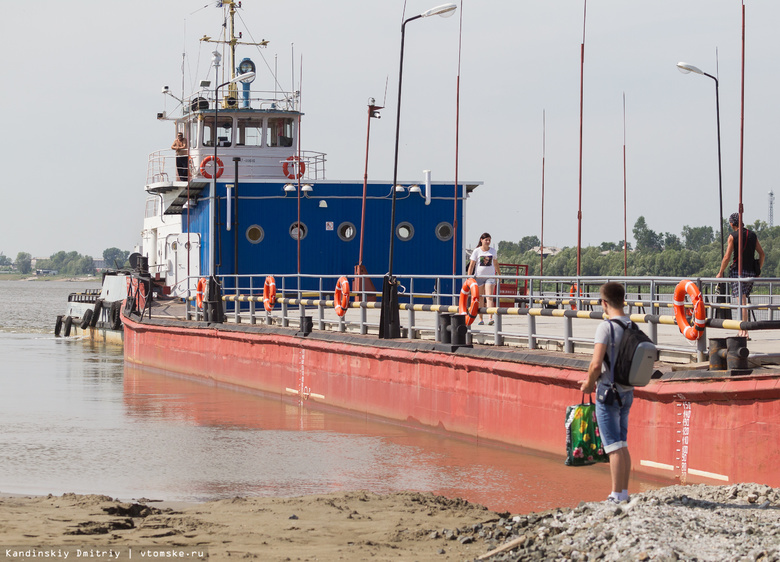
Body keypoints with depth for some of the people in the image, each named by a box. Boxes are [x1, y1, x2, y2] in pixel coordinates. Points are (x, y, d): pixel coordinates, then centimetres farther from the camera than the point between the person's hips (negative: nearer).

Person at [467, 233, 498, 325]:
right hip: (479, 276, -1)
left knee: (489, 297, -13)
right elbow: (471, 265, -3)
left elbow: (495, 263, 21)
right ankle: (481, 319, 14)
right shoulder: (477, 251, -2)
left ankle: (490, 318, -22)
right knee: (480, 298, 5)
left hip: (490, 276, 1)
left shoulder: (493, 250, 7)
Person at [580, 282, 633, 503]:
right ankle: (624, 493, 19)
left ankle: (616, 496, -2)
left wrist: (589, 383, -2)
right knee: (622, 445, 15)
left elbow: (596, 364, -23)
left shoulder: (606, 327, -16)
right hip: (628, 391, 7)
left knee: (614, 447, -3)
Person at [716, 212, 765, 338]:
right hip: (751, 273, 5)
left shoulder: (733, 236, -6)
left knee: (742, 301, -9)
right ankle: (742, 328, 18)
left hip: (738, 271, -5)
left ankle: (744, 331, -15)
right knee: (743, 300, 17)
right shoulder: (752, 235, 11)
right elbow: (762, 254, 11)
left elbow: (727, 257, -9)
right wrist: (758, 271, 20)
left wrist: (720, 273, 1)